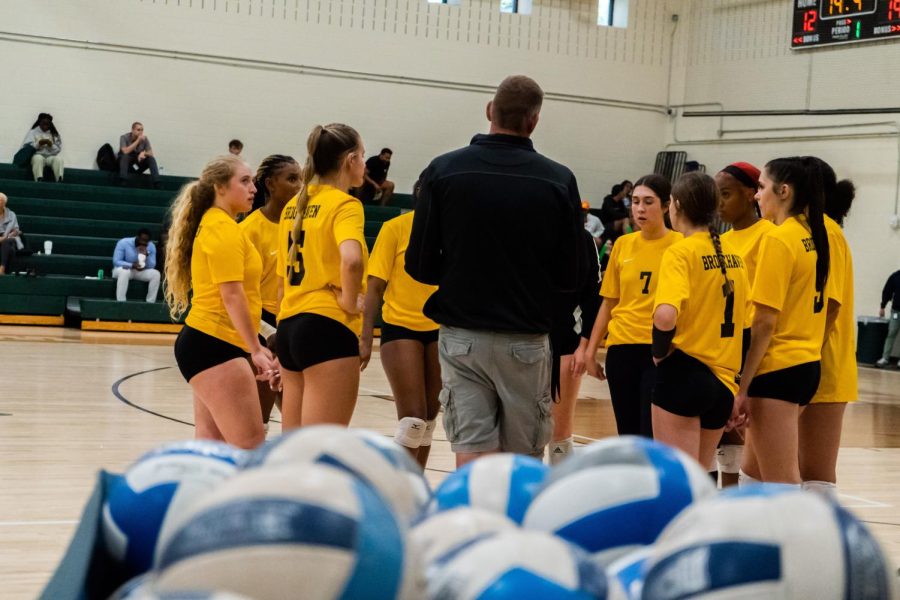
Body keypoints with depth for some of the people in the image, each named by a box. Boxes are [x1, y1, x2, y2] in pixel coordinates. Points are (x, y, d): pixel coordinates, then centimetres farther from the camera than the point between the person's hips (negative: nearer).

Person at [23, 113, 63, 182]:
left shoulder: (54, 134, 16)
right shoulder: (33, 132, 11)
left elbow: (58, 149, 8)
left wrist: (51, 145, -13)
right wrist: (39, 143, -16)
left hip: (50, 156, 2)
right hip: (37, 155, -2)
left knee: (58, 158, -31)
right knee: (38, 158, -37)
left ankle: (59, 181, -46)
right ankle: (39, 180, -53)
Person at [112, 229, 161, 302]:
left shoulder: (151, 246, -7)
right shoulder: (123, 243, -18)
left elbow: (152, 266, -8)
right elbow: (116, 261, -22)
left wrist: (147, 255, -28)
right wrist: (132, 265, -36)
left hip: (141, 271, 4)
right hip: (124, 269, -4)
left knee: (156, 274, -22)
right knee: (124, 271, -40)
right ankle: (121, 302, -39)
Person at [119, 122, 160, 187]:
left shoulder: (145, 139, -11)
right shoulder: (124, 137, -20)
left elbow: (150, 153, -12)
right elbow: (125, 151, -34)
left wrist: (143, 153, -35)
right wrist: (138, 140, -36)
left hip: (139, 159, 3)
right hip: (125, 159, -3)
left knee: (151, 159, -24)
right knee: (125, 156, -36)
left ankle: (156, 183, -25)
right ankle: (122, 181, -39)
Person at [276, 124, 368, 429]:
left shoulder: (293, 206, 15)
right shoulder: (344, 204, -8)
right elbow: (351, 259, -29)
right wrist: (350, 300, -11)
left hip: (289, 326, 8)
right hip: (329, 327, -8)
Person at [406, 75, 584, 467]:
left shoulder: (443, 171, -4)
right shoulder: (559, 181, -6)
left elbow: (419, 266, -3)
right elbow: (571, 276, -2)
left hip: (462, 337, 0)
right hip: (526, 340, 0)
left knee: (472, 455, 1)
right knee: (524, 461, 13)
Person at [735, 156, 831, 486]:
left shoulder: (778, 239, -14)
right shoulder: (814, 236, 11)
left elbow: (765, 323, -17)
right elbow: (827, 309, 15)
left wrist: (743, 388, -15)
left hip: (778, 369, -9)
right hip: (809, 363, 9)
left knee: (782, 482, -3)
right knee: (752, 470, 20)